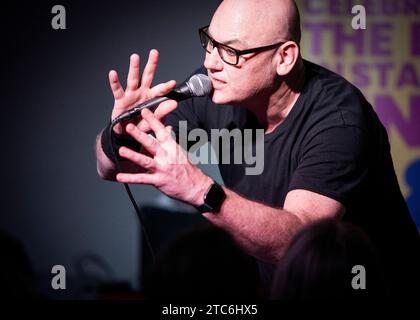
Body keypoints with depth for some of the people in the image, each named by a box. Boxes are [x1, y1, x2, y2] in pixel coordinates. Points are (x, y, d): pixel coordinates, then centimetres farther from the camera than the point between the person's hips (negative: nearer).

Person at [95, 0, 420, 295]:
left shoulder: (337, 119, -24)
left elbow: (298, 239, -36)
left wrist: (200, 191, -47)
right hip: (265, 283, 4)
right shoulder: (212, 88, -8)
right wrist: (121, 136, -25)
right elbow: (110, 168, -2)